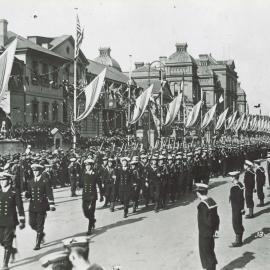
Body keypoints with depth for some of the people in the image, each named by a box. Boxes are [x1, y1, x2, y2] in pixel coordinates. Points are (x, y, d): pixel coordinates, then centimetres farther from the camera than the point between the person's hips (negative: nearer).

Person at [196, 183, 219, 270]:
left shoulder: (202, 204, -23)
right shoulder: (212, 201, 2)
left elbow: (204, 220, -23)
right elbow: (216, 217, 7)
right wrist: (216, 229, 10)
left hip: (204, 233, -8)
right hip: (211, 232, 8)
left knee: (206, 254, 7)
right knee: (210, 252, 22)